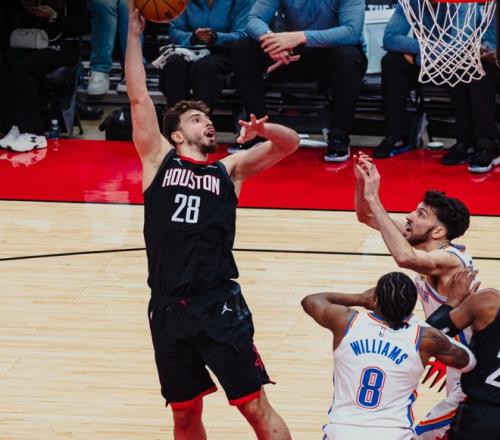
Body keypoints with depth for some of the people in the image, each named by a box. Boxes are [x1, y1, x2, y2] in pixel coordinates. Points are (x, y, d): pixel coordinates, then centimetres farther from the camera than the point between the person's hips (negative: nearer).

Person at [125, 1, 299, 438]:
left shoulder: (229, 170, 12)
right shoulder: (159, 160, 10)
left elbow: (290, 143, 6)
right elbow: (138, 96, 6)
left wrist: (262, 130, -16)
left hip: (220, 305, -1)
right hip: (168, 308, 1)